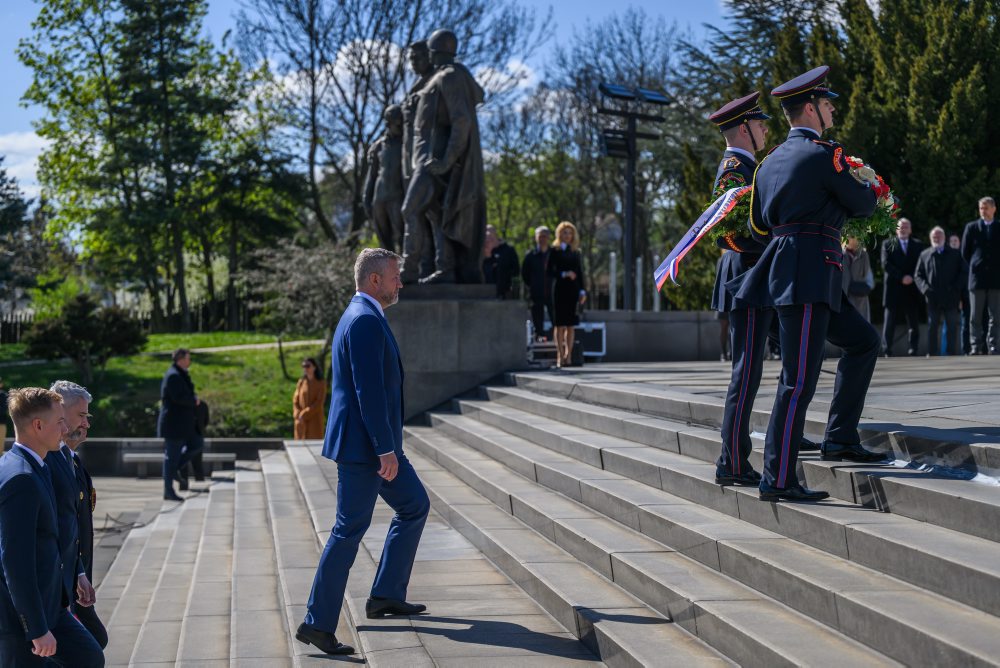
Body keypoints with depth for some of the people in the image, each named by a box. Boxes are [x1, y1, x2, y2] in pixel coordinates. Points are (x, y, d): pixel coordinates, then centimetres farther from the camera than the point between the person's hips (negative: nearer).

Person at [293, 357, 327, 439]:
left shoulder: (321, 383, -4)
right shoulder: (301, 382, 8)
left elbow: (319, 403, -10)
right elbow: (295, 401, 7)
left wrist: (304, 414, -15)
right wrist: (297, 415, -9)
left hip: (315, 420, -4)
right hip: (301, 421, 4)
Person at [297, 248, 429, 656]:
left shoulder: (361, 317, 17)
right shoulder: (365, 320, -17)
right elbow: (368, 390, -23)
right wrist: (386, 449, -23)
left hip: (375, 443, 11)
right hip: (363, 444, -11)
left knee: (414, 506, 18)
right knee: (350, 530, -7)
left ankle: (387, 596, 22)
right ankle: (317, 623, -2)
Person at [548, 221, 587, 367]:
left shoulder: (575, 252, 12)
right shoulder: (555, 251, 2)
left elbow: (580, 273, 11)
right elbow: (550, 271, -4)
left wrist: (582, 291, 3)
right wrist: (564, 274, -17)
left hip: (573, 290, 3)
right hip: (560, 289, -3)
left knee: (570, 325, 2)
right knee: (560, 324, -4)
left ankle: (568, 356, 6)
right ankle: (560, 355, -3)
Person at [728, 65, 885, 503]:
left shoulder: (770, 161, 16)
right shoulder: (823, 154, -9)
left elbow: (757, 227, 20)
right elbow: (863, 205, -1)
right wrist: (863, 188, 21)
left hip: (784, 268, 10)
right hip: (809, 275, -10)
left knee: (863, 342, 20)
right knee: (799, 380, -8)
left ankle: (840, 438, 19)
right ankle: (778, 480, -6)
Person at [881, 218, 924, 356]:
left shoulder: (918, 245, 13)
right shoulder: (888, 244, 8)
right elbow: (885, 265, -3)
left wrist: (911, 277, -10)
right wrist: (901, 277, -12)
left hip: (911, 290, 2)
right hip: (893, 289, -2)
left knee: (914, 324, -1)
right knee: (889, 322, -4)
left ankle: (912, 351, 2)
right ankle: (887, 351, -3)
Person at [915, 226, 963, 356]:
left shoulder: (954, 255, 10)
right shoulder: (924, 255, 9)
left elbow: (961, 274, 6)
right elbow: (917, 275, 7)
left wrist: (956, 289, -9)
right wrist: (925, 288, -11)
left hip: (951, 298, 0)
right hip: (933, 298, 0)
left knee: (952, 328, 2)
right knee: (932, 327, 3)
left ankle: (952, 354, 6)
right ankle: (932, 354, 7)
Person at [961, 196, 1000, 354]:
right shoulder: (971, 227, 6)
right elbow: (965, 252, 9)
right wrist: (974, 266, 8)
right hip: (977, 277, -1)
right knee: (975, 316, -1)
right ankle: (976, 347, 1)